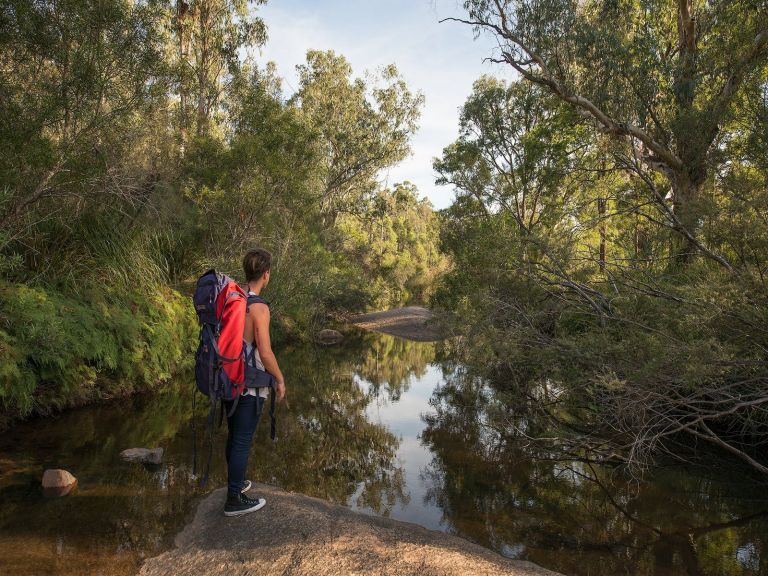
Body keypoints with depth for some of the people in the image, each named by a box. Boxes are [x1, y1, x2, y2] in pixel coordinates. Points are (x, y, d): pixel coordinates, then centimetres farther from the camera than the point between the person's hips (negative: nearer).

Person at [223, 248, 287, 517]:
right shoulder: (259, 307, -21)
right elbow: (265, 352, -22)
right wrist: (280, 380, -8)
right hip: (250, 384, -8)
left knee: (234, 434, 22)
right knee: (243, 441, 3)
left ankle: (235, 483, 39)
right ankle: (235, 500, 14)